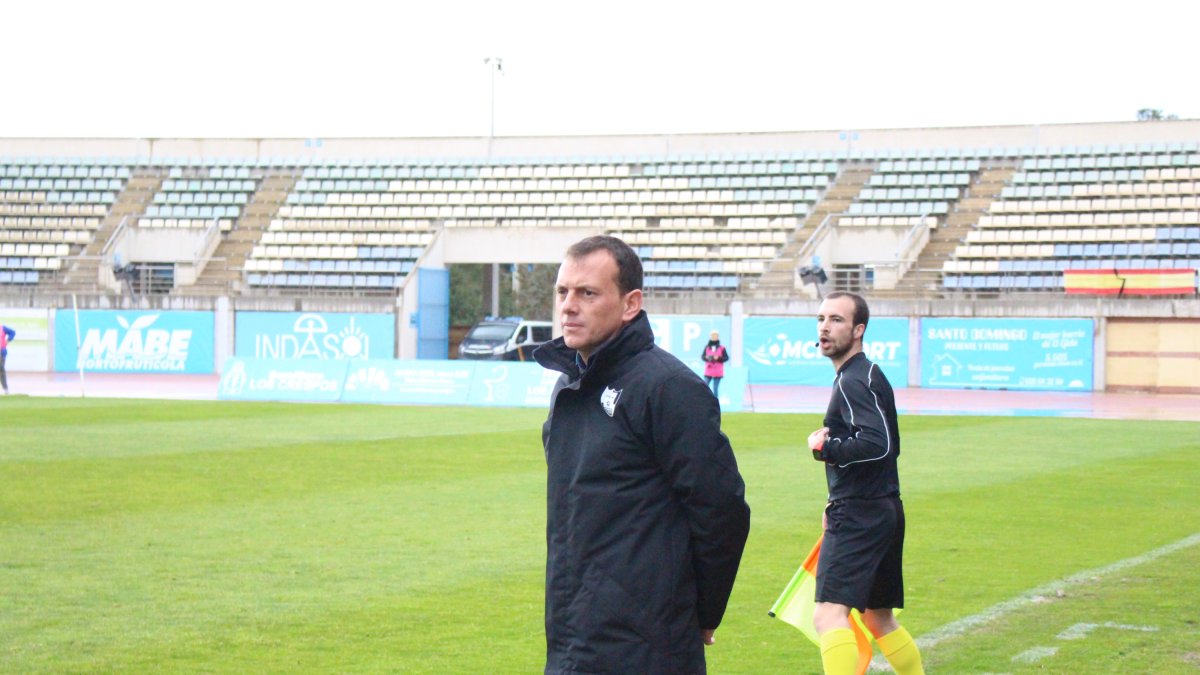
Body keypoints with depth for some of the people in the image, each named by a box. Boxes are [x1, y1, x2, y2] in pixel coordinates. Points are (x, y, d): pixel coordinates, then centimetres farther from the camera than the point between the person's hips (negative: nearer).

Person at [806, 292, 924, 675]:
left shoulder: (854, 381, -14)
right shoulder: (867, 375, 18)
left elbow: (877, 444, -29)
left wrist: (824, 447, -15)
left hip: (859, 515, -11)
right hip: (883, 511, 11)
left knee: (829, 615, -21)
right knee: (879, 620, 21)